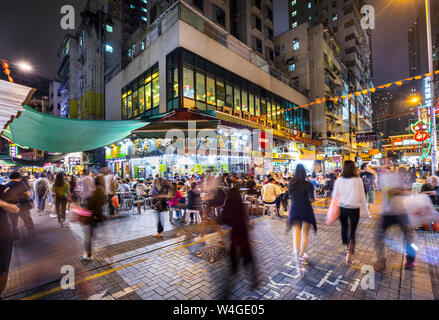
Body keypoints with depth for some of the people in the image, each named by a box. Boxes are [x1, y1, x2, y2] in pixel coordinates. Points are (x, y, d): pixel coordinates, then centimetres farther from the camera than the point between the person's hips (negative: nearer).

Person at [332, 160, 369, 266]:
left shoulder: (339, 180, -7)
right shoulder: (358, 180, -11)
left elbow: (335, 195, -1)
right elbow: (362, 197, -3)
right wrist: (365, 210, 7)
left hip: (342, 208, 2)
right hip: (354, 209, -2)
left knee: (344, 228, 21)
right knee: (352, 231, 5)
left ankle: (348, 248, 42)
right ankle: (349, 253, -9)